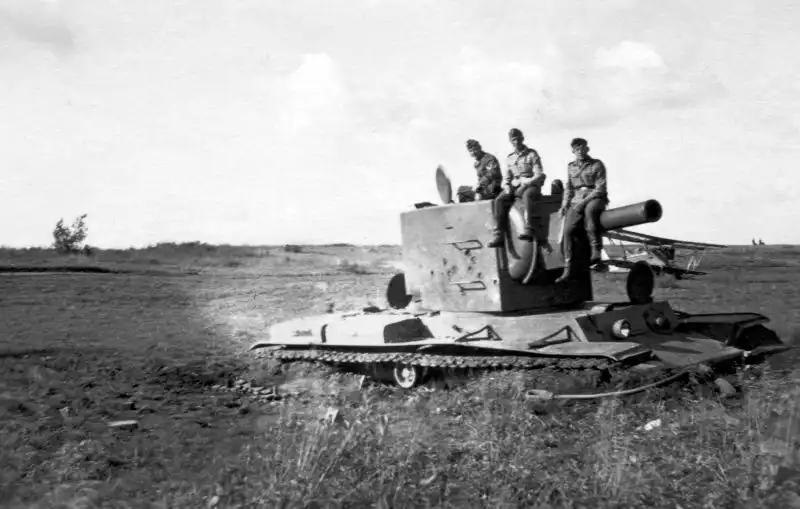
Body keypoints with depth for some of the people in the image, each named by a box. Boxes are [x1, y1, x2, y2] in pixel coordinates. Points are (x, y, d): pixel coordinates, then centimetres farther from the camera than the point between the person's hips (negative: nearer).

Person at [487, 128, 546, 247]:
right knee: (499, 200, -21)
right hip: (515, 187, 5)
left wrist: (526, 182, -20)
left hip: (531, 186, -5)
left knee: (527, 195, -40)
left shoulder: (532, 154, 2)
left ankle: (529, 230, -46)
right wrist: (508, 186, 1)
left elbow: (540, 175, -6)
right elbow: (508, 177, 23)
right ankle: (498, 235, -25)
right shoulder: (510, 158, 18)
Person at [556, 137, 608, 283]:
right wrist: (564, 205, 7)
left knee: (590, 210, -41)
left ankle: (596, 251, -41)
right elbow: (568, 188, 22)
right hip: (577, 201, 5)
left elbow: (600, 188, -7)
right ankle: (567, 268, -14)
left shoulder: (597, 165, 2)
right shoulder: (571, 167, 17)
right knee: (568, 230, -17)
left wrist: (584, 201, -16)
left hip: (595, 198, -4)